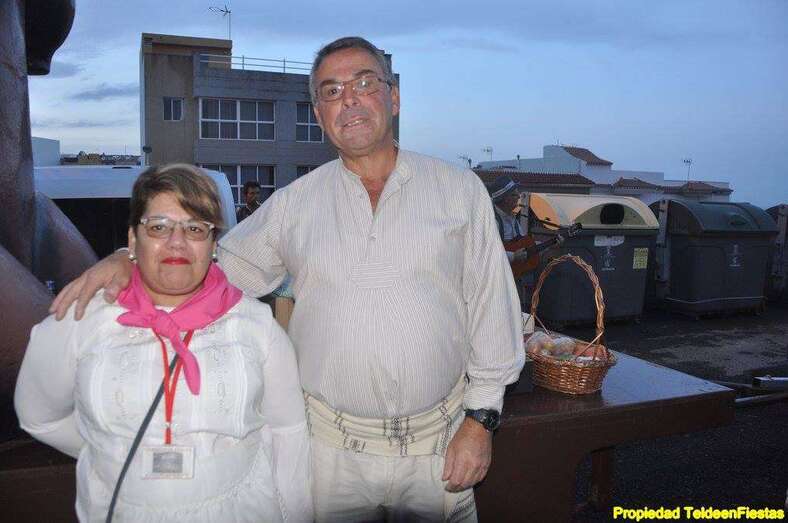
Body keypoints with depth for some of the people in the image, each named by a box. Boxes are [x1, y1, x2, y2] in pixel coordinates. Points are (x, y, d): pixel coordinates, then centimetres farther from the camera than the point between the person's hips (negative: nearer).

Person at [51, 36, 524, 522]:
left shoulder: (460, 189, -2)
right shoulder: (294, 203, 2)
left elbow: (491, 307, -2)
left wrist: (481, 419, -4)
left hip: (439, 443, 0)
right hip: (331, 444, 1)